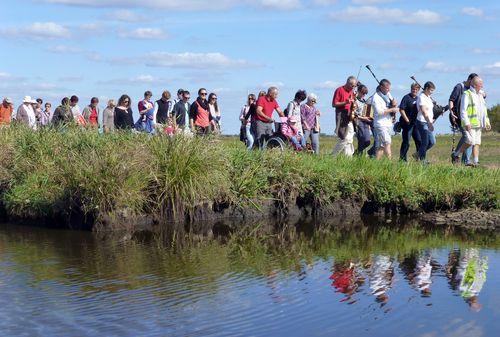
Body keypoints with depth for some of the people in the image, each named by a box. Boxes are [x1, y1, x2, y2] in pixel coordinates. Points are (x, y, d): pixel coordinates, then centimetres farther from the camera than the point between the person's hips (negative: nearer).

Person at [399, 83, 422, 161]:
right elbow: (401, 110, -13)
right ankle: (402, 159, 5)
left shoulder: (418, 98, 14)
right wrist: (407, 120, -16)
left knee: (419, 141, 7)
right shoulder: (407, 97, -8)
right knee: (406, 142, -3)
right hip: (408, 123, -7)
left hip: (416, 123, 7)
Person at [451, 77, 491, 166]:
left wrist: (487, 122, 18)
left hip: (478, 124, 8)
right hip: (470, 124, -8)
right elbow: (463, 110, -14)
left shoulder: (480, 95, 18)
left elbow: (484, 110, 25)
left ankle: (475, 162, 3)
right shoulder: (467, 94, -8)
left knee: (477, 143, 4)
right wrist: (466, 123, -22)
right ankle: (456, 155, -1)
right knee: (470, 141, -17)